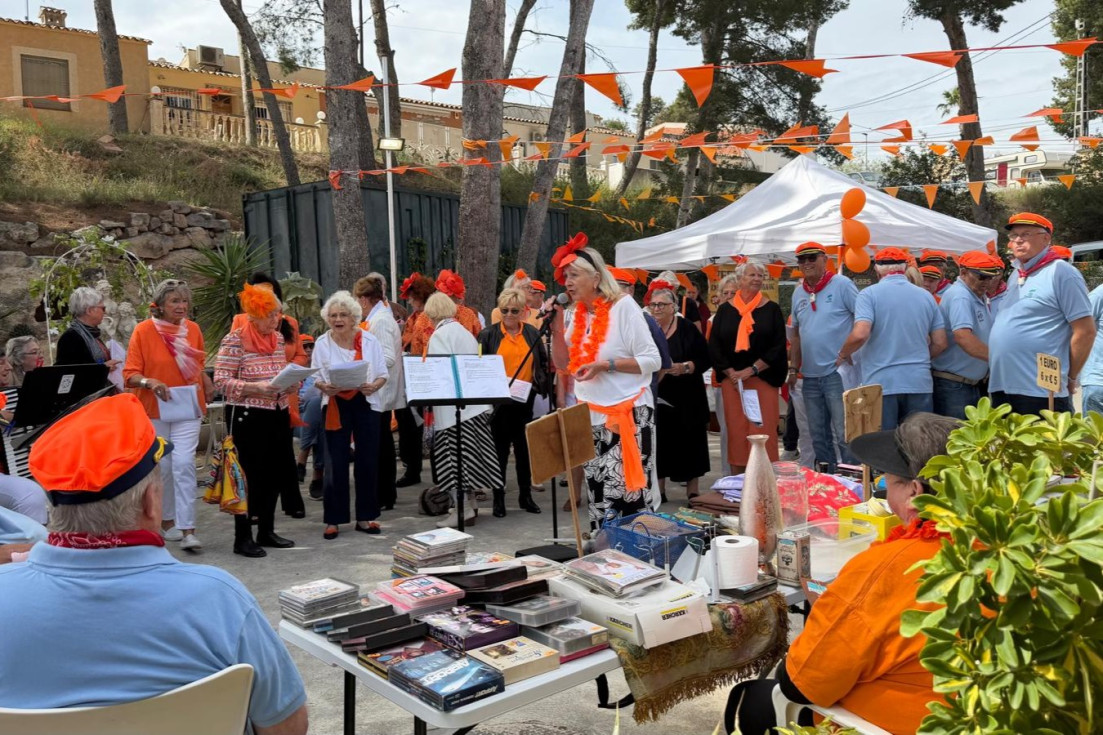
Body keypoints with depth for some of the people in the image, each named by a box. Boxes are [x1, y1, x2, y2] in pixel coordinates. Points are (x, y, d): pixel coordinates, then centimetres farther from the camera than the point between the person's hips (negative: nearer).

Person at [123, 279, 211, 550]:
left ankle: (187, 530, -10)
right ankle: (167, 520, 27)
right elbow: (130, 374, -8)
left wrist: (207, 385, 2)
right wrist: (149, 382, -26)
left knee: (184, 464, -10)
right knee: (162, 466, 9)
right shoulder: (143, 330, -7)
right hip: (155, 409, -1)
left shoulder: (193, 329, 3)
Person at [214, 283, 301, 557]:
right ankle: (243, 538, 9)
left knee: (275, 472, 11)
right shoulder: (235, 340, -11)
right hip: (247, 416, -7)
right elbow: (221, 380, -14)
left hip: (278, 414, 7)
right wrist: (256, 387, -25)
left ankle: (267, 531, 25)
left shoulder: (278, 337, 10)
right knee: (249, 475, -2)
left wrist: (290, 383, -1)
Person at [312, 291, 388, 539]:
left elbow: (383, 374, 2)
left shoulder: (369, 340, -1)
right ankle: (333, 519, 11)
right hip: (336, 407, -1)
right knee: (336, 463, 0)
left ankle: (365, 517, 18)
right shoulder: (322, 343, 0)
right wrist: (324, 387, -18)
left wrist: (374, 386, -18)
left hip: (366, 404, 1)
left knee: (367, 460, 6)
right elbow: (315, 377, 3)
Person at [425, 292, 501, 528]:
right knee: (468, 456, 13)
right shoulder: (464, 331, 16)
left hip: (451, 405, -8)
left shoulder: (440, 335, -8)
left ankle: (462, 509, -6)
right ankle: (470, 503, 19)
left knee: (454, 458, -6)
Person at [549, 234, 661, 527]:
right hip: (590, 415, 6)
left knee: (627, 495, -10)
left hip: (628, 414, -6)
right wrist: (557, 328, 0)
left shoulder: (623, 306, -9)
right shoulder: (575, 314, 10)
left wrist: (605, 365, -20)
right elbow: (564, 364, 13)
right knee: (598, 494, 7)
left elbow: (652, 360, -12)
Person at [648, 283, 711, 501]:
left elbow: (705, 360, -5)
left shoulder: (687, 329, -3)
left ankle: (692, 491, 12)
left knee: (688, 442, 1)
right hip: (655, 398, 3)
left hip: (685, 399, -2)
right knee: (658, 443, 3)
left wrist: (685, 367, -19)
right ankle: (658, 489, 16)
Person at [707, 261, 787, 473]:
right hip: (732, 379, 1)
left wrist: (752, 370, -11)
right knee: (736, 432, 2)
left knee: (763, 430, -5)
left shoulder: (771, 309, 5)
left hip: (763, 378, -1)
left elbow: (778, 346, -2)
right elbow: (714, 346, 5)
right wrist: (730, 373, -7)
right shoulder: (725, 310, 8)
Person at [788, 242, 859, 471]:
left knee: (844, 435, -6)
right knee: (818, 437, 13)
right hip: (810, 377, 6)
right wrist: (793, 369, 14)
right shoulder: (798, 293, 13)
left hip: (838, 373, -6)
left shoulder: (842, 285, -5)